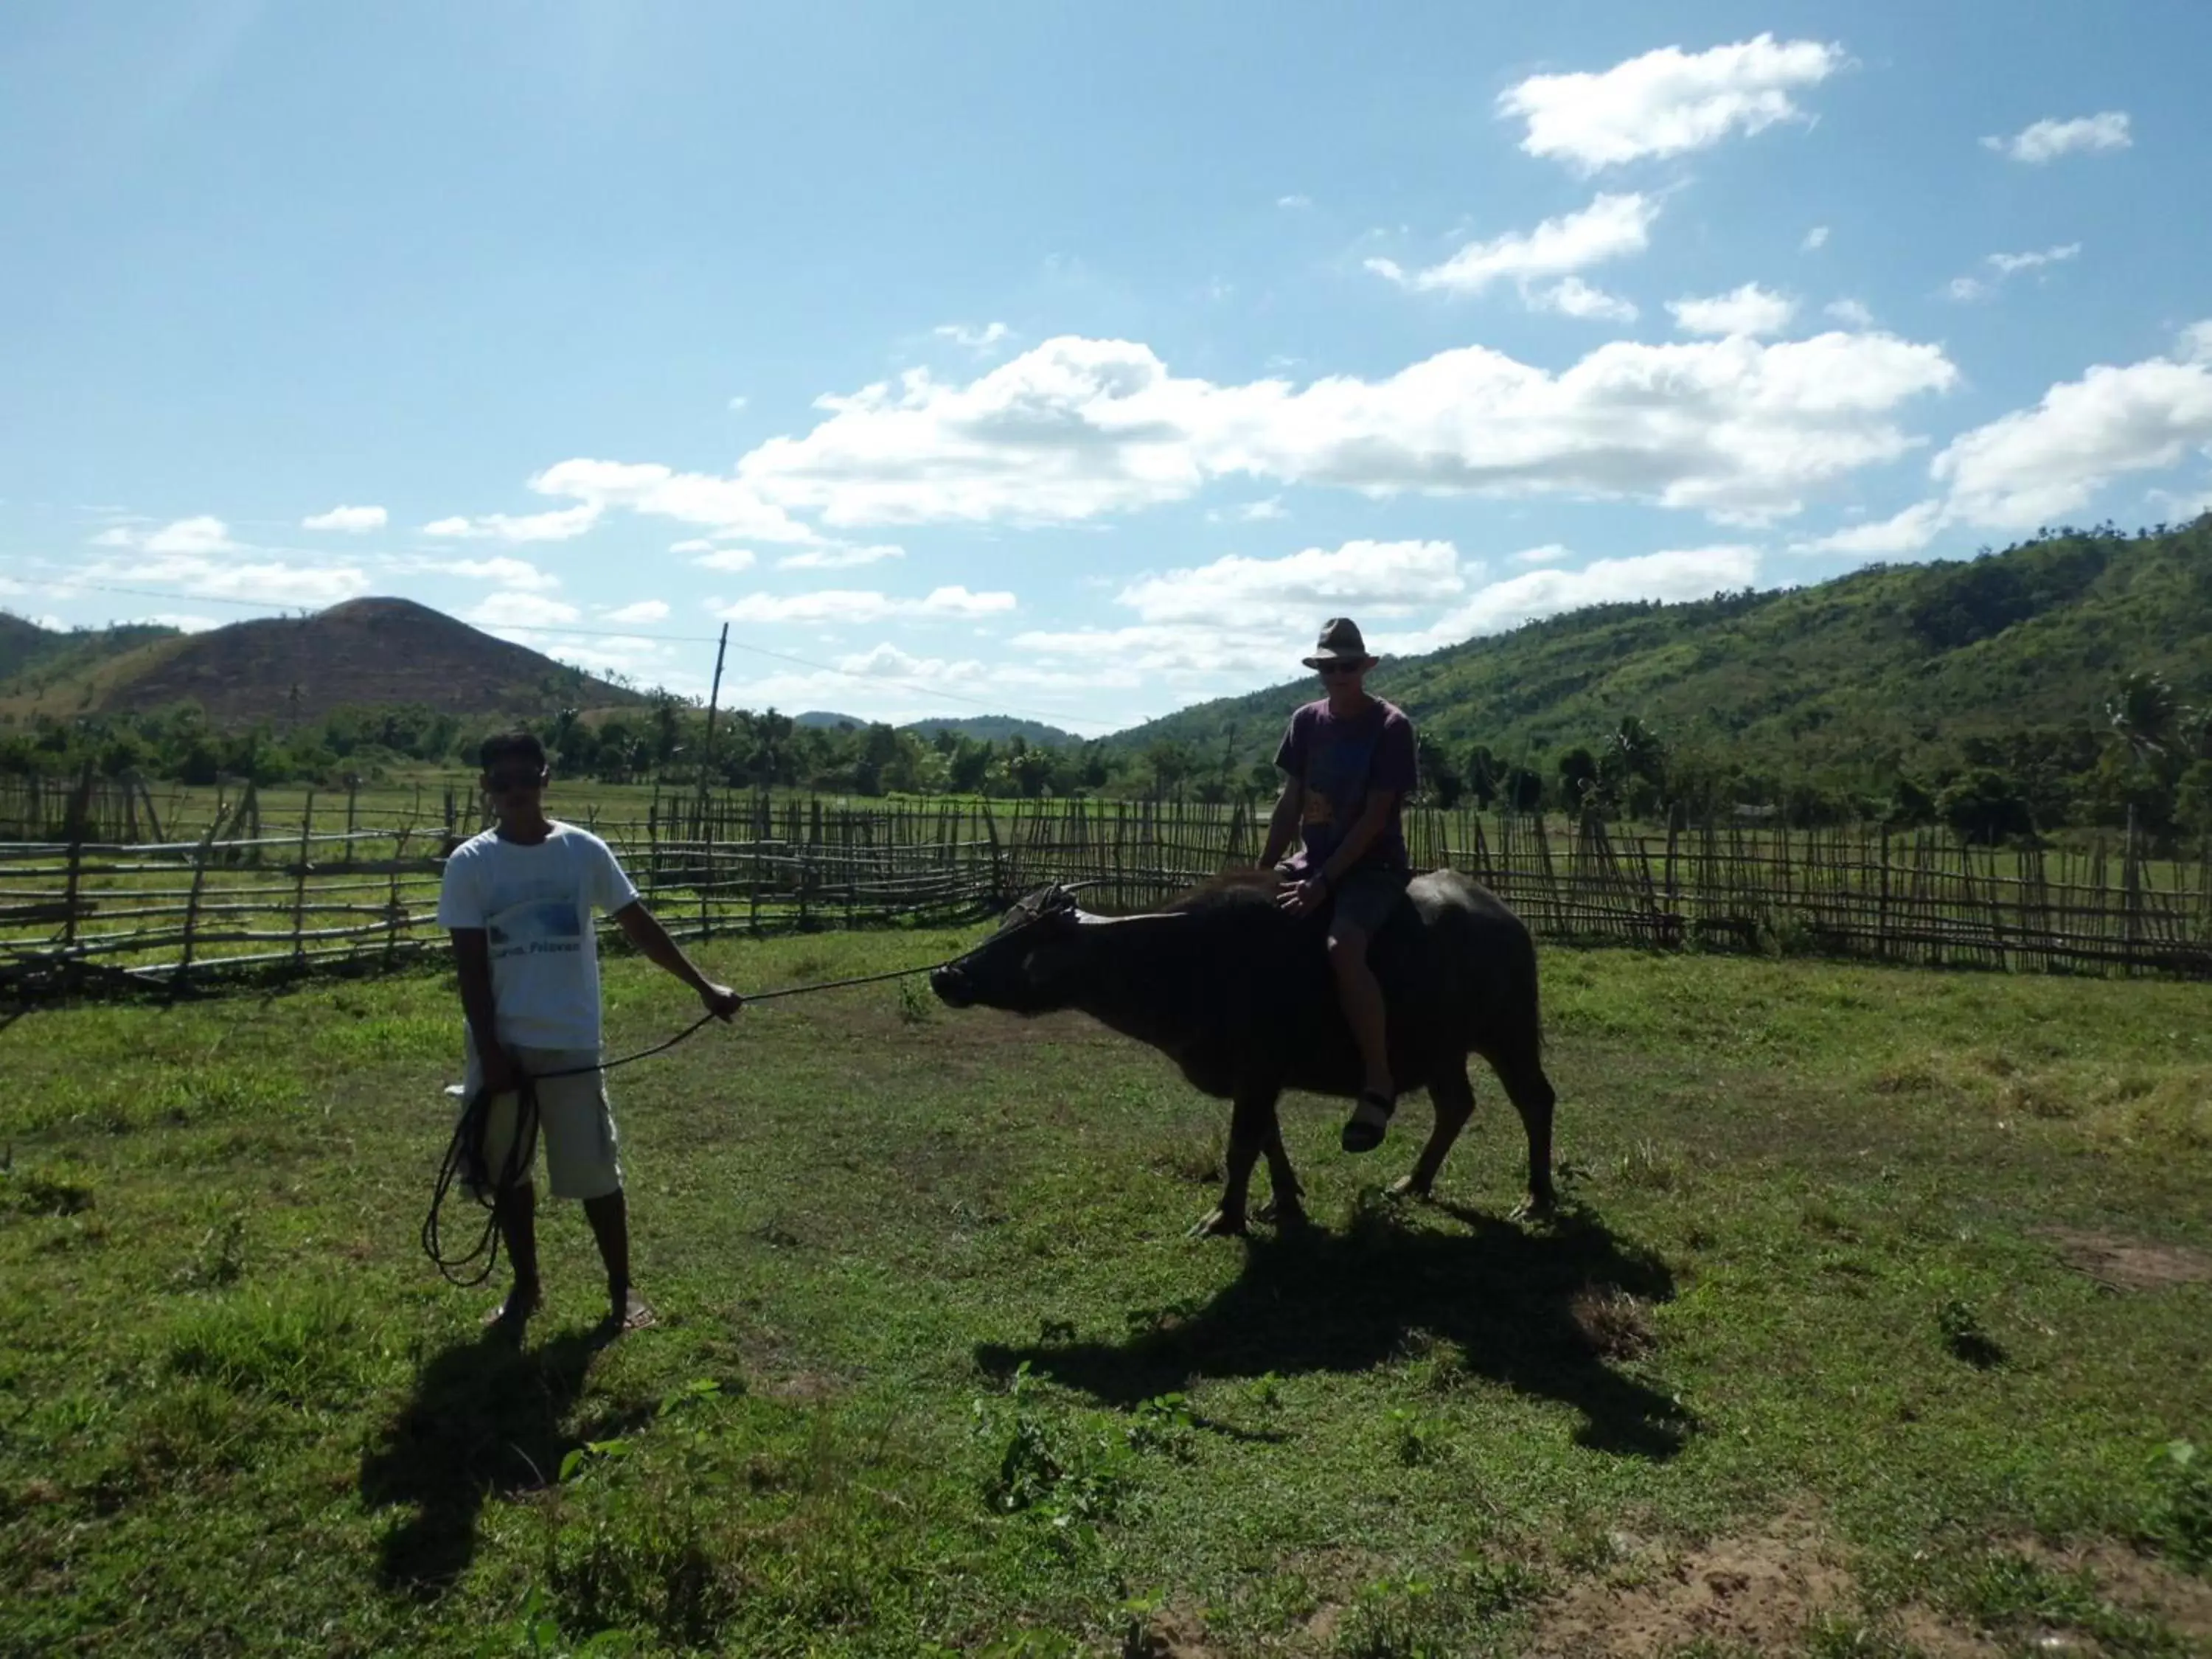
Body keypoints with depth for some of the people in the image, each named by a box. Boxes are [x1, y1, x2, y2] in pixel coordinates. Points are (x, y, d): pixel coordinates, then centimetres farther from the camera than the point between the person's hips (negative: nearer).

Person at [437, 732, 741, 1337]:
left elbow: (639, 926, 3)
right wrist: (491, 1052, -8)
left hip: (569, 1043, -1)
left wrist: (703, 986, -1)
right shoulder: (469, 864, -3)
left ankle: (622, 1290, 18)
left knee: (596, 1172, 3)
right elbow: (471, 967, -3)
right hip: (500, 1043, 1)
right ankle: (525, 1287, 30)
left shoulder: (583, 851, -2)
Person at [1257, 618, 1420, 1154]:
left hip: (1373, 866, -7)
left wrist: (1324, 882, -22)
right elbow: (1290, 803, 9)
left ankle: (1379, 1084, -21)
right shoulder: (1307, 721, 7)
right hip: (1312, 860, 7)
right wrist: (1262, 872, 0)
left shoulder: (1391, 726, -10)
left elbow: (1375, 817, -16)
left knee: (1342, 948, -33)